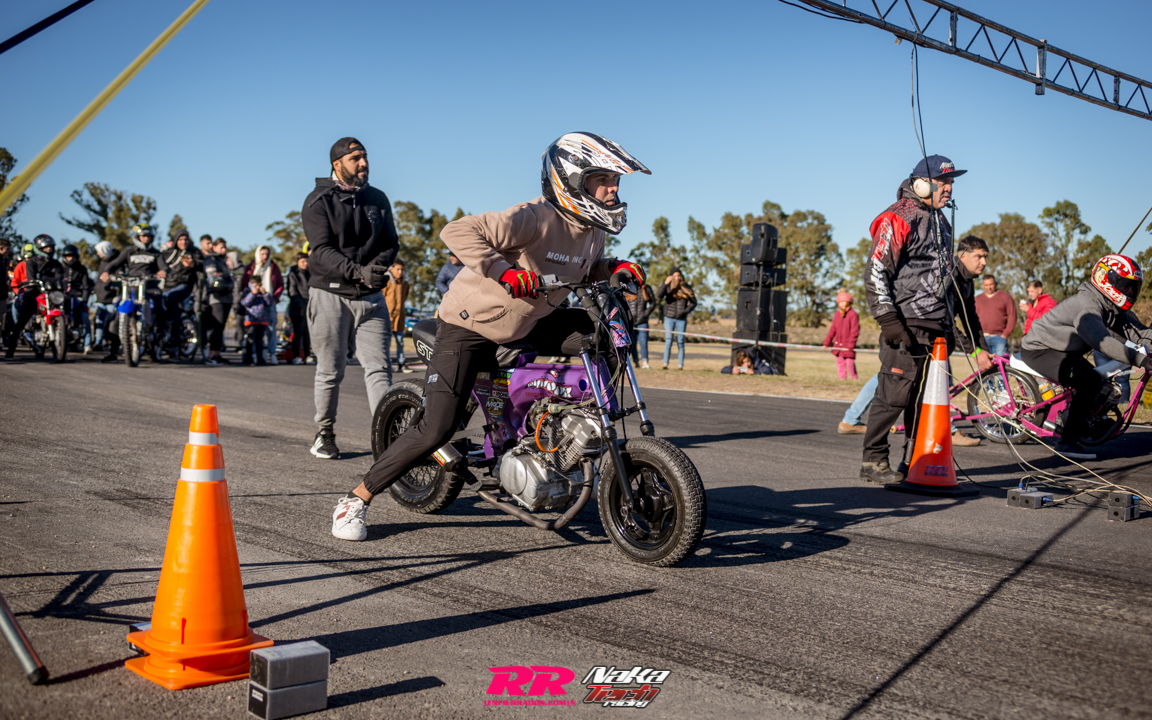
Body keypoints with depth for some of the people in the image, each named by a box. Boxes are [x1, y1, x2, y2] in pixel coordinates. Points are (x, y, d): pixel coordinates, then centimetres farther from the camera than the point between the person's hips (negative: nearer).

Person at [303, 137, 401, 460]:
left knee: (379, 367, -6)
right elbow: (323, 250, -14)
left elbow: (391, 243, 10)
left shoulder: (377, 198, 12)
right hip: (331, 293, -3)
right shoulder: (318, 201, -3)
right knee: (331, 370, 4)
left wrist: (377, 267, -12)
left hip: (371, 295, 3)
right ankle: (325, 432, 21)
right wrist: (357, 271, -29)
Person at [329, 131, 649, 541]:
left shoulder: (591, 228, 1)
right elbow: (457, 231, -33)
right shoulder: (536, 218, -25)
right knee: (437, 430, -16)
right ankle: (356, 500, 1)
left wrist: (616, 268, 1)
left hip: (528, 325, 8)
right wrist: (504, 271, -43)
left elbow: (588, 268, 23)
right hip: (470, 325, -8)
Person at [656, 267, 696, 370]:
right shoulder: (668, 287, 0)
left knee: (680, 342, 2)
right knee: (668, 341, -8)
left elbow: (693, 302, 8)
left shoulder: (686, 287, 4)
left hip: (682, 319, 1)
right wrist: (665, 284, -28)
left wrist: (686, 311, -9)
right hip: (669, 318, -1)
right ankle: (665, 364, -9)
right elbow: (658, 297, -17)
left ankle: (680, 365, 4)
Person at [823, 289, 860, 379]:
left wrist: (851, 344, -17)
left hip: (848, 346, -6)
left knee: (850, 362, -5)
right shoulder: (837, 315, 10)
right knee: (840, 362, 7)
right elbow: (833, 329, 14)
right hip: (838, 344, 6)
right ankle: (842, 378, 13)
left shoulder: (853, 314, -9)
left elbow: (855, 331, -12)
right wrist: (827, 342, 9)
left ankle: (854, 378, 10)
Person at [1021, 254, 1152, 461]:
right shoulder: (1087, 305, -29)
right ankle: (1067, 441, -21)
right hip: (1039, 350, -11)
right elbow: (1101, 341, -44)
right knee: (1090, 382, -25)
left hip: (1064, 350, 11)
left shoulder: (1115, 309, 3)